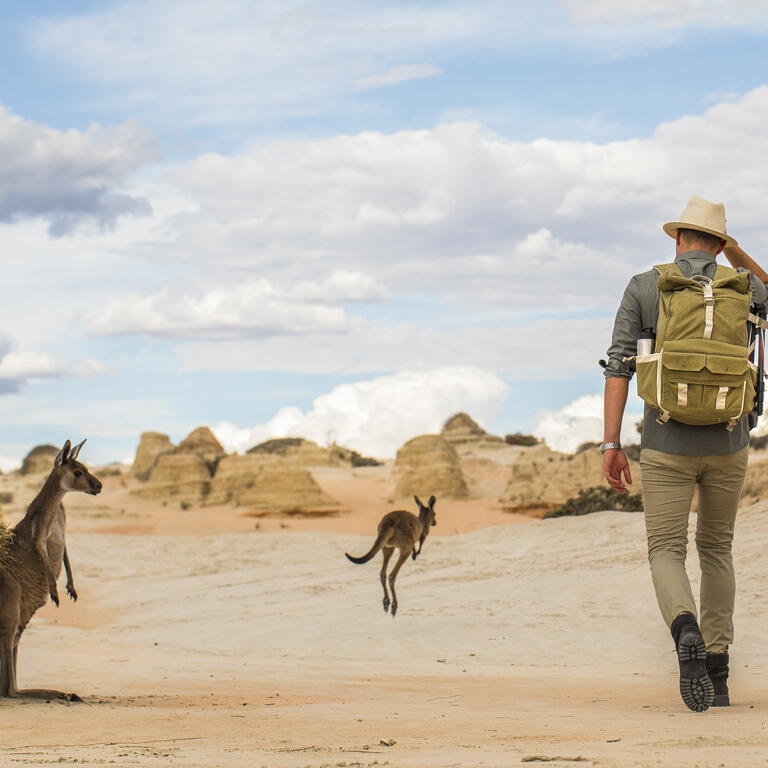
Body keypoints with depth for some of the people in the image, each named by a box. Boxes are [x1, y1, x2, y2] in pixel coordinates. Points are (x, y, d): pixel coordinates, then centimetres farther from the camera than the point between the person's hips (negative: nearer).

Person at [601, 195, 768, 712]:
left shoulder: (643, 288, 0)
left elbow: (619, 365, -7)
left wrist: (611, 446, -6)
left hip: (668, 444, -2)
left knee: (667, 554, 2)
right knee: (716, 547, 20)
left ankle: (688, 633, -32)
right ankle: (717, 673, 17)